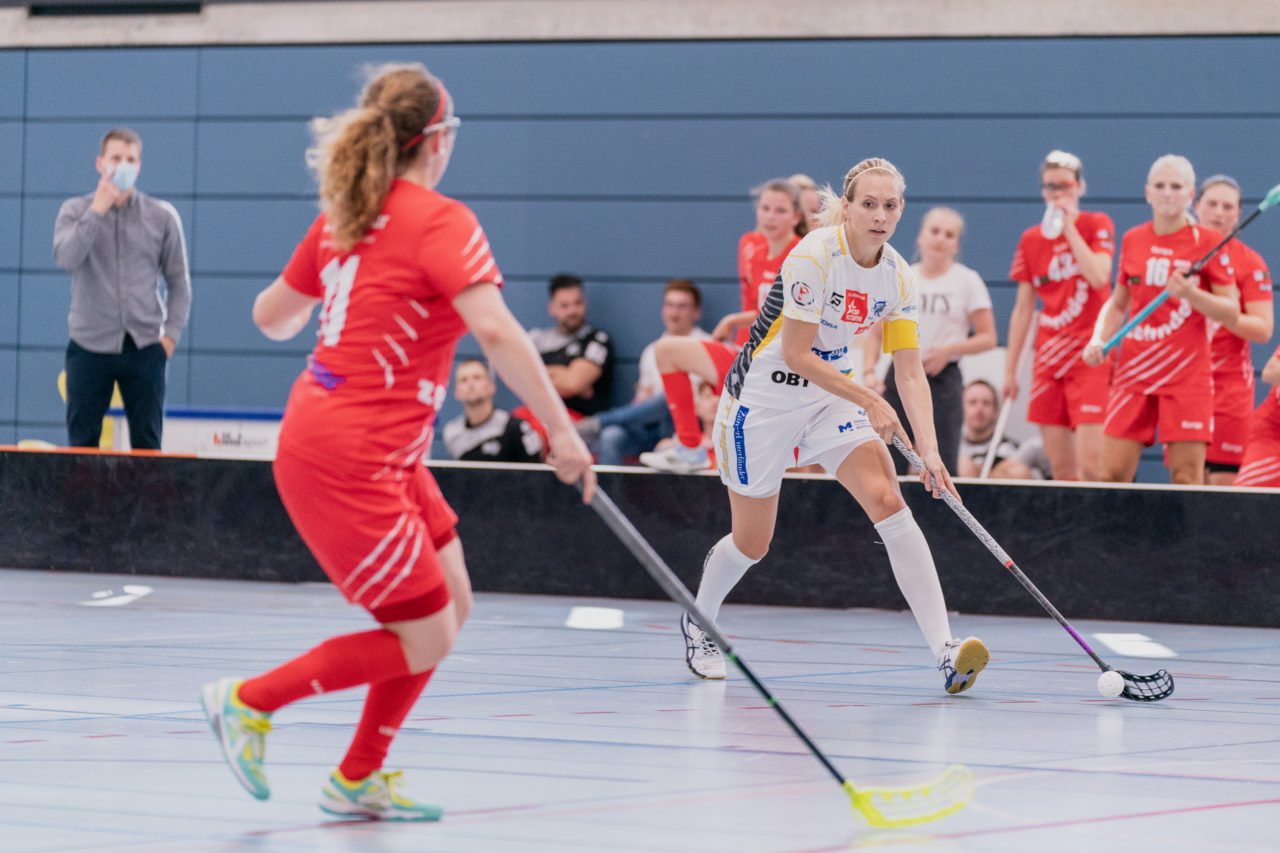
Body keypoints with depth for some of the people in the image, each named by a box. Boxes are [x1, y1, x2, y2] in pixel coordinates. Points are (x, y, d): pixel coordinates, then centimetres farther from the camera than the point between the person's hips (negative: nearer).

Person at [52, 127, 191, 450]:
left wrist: (172, 333, 1)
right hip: (90, 347, -1)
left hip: (145, 348, 1)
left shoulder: (162, 216, 5)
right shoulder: (75, 211, 3)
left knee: (147, 444, 1)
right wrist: (98, 209, -16)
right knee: (82, 442, 1)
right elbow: (66, 258, -16)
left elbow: (178, 280, 10)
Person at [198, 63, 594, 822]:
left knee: (451, 605, 14)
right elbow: (495, 330, -26)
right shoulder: (440, 221, -14)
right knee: (424, 641, -1)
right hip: (349, 460, -9)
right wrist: (561, 429, -24)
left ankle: (360, 778, 22)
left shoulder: (344, 218, 10)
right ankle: (249, 701, 7)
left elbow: (273, 317, 19)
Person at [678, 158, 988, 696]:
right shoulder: (815, 255, -23)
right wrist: (869, 401, -23)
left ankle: (945, 653, -26)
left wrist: (929, 450, -18)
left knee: (890, 503, -18)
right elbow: (796, 354, -22)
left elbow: (910, 373, -6)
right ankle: (697, 624, 39)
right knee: (752, 543, 6)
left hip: (833, 395, 5)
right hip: (764, 396, -5)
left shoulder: (897, 276, -5)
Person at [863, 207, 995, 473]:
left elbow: (988, 337, 1)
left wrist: (950, 349, -15)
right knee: (889, 465, -2)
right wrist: (869, 371, -2)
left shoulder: (967, 281, 3)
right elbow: (876, 333, 14)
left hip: (942, 379, -3)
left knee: (943, 467, -6)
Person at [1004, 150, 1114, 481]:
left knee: (1090, 463, -15)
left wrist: (1070, 229, -12)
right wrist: (1010, 368, 11)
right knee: (1060, 468, 0)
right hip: (1048, 359, 4)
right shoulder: (1031, 240, 11)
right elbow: (1023, 308, 13)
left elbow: (1098, 277, -17)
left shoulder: (1097, 225, 2)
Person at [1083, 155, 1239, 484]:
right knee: (1113, 472, -4)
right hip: (1133, 370, 4)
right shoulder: (1132, 240, 10)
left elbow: (1232, 313, -3)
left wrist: (1191, 294, -19)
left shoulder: (1208, 243, -2)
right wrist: (1099, 339, 5)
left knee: (1187, 478, -8)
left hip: (1187, 376, -4)